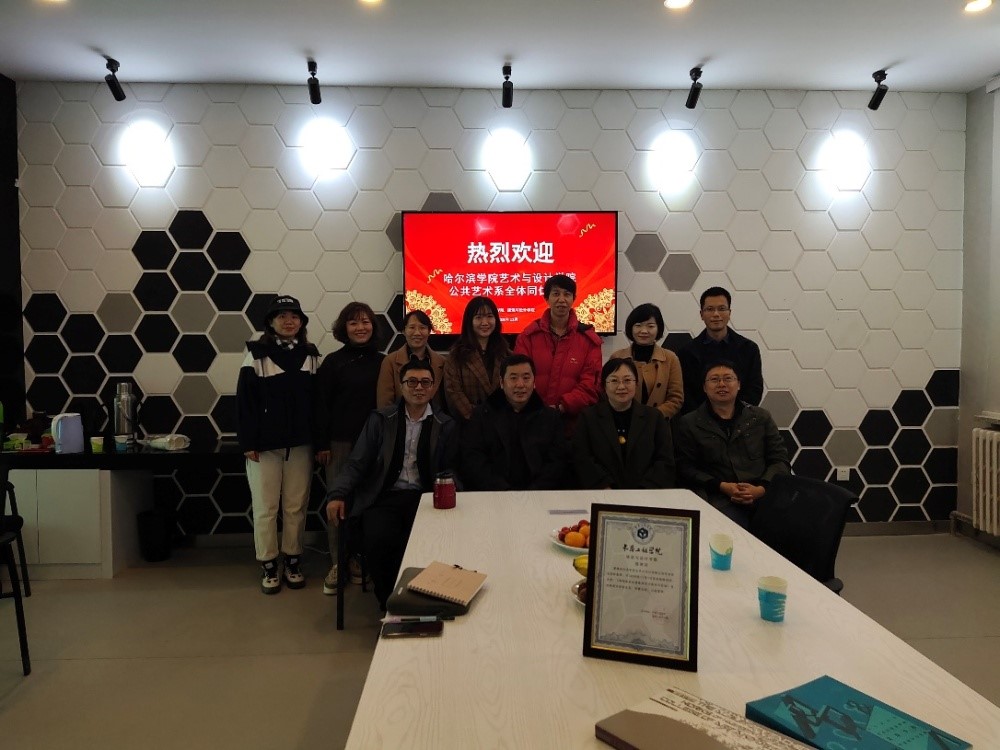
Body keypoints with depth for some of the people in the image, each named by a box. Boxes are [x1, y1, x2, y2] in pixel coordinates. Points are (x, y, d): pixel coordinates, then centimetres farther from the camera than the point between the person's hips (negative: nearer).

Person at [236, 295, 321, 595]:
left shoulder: (310, 355, 7)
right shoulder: (256, 354, -1)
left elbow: (317, 400, 7)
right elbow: (244, 400, -4)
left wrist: (320, 441, 2)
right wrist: (248, 443, -9)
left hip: (300, 444, 2)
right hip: (265, 445, -2)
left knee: (296, 506, 8)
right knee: (265, 507, 5)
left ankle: (293, 562, 23)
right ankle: (268, 566, 19)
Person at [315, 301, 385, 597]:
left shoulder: (382, 361, 6)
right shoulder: (333, 362, 0)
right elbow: (322, 405, -1)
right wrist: (322, 444, -5)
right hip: (341, 442, -1)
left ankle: (361, 559, 19)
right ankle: (338, 563, 15)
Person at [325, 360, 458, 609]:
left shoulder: (445, 425, 10)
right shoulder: (380, 419, 8)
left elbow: (449, 470, 10)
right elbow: (357, 462, 5)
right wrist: (337, 494, -9)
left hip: (424, 498, 0)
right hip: (385, 496, 0)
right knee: (378, 540, -28)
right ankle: (388, 602, -2)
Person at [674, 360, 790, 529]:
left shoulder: (760, 417, 18)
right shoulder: (689, 423, 12)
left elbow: (780, 460, 12)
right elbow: (685, 468, 5)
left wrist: (761, 488, -7)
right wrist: (722, 486, -9)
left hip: (763, 494, 3)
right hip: (719, 498, -2)